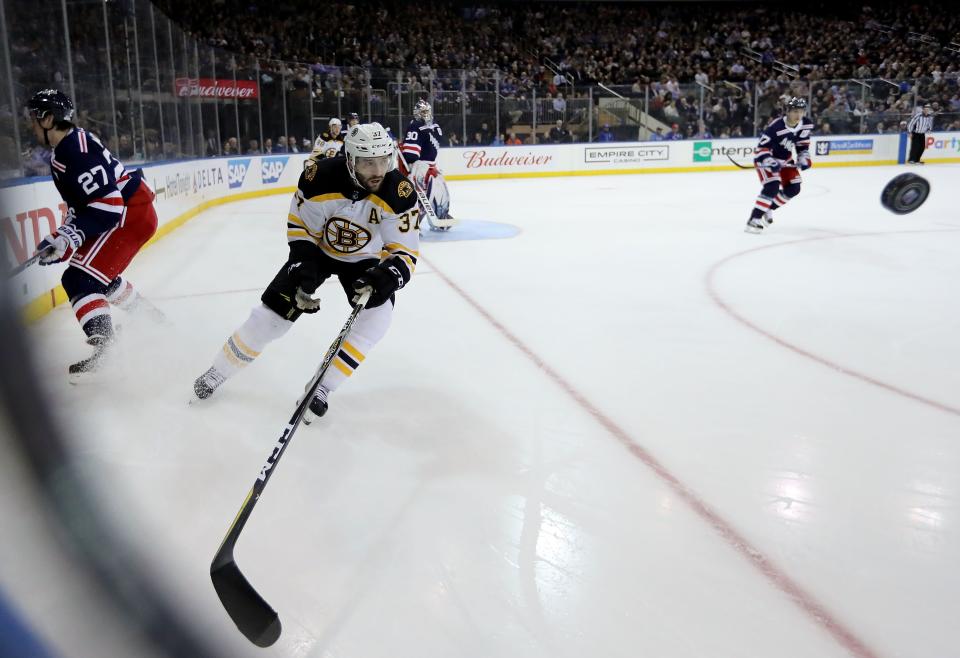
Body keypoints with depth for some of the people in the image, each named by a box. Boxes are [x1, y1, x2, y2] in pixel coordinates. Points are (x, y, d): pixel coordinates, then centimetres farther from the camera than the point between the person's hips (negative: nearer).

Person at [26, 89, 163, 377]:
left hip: (131, 213, -11)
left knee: (79, 279, -17)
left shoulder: (77, 151, -21)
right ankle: (151, 320, 41)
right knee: (100, 274, 26)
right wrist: (64, 237, 9)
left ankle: (102, 345, -24)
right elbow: (81, 203, 19)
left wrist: (69, 237, -29)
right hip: (120, 212, 11)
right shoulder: (63, 151, 13)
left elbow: (108, 205, -27)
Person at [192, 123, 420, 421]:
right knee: (271, 313, -4)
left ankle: (322, 388, -8)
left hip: (365, 258, 1)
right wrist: (302, 267, -25)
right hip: (319, 249, 0)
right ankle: (218, 372, 20)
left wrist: (388, 275, -46)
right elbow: (300, 227, -14)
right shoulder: (320, 178, -29)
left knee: (377, 317, -23)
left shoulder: (400, 193, -29)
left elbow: (405, 251, -26)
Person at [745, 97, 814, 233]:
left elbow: (803, 144, 7)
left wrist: (804, 158, -6)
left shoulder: (806, 125, -9)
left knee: (793, 188, 3)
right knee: (772, 187, -26)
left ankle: (768, 209, 21)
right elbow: (762, 148, -28)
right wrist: (770, 162, -41)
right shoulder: (776, 127, -30)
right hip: (766, 158, -8)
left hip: (784, 159, 8)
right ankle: (754, 219, -24)